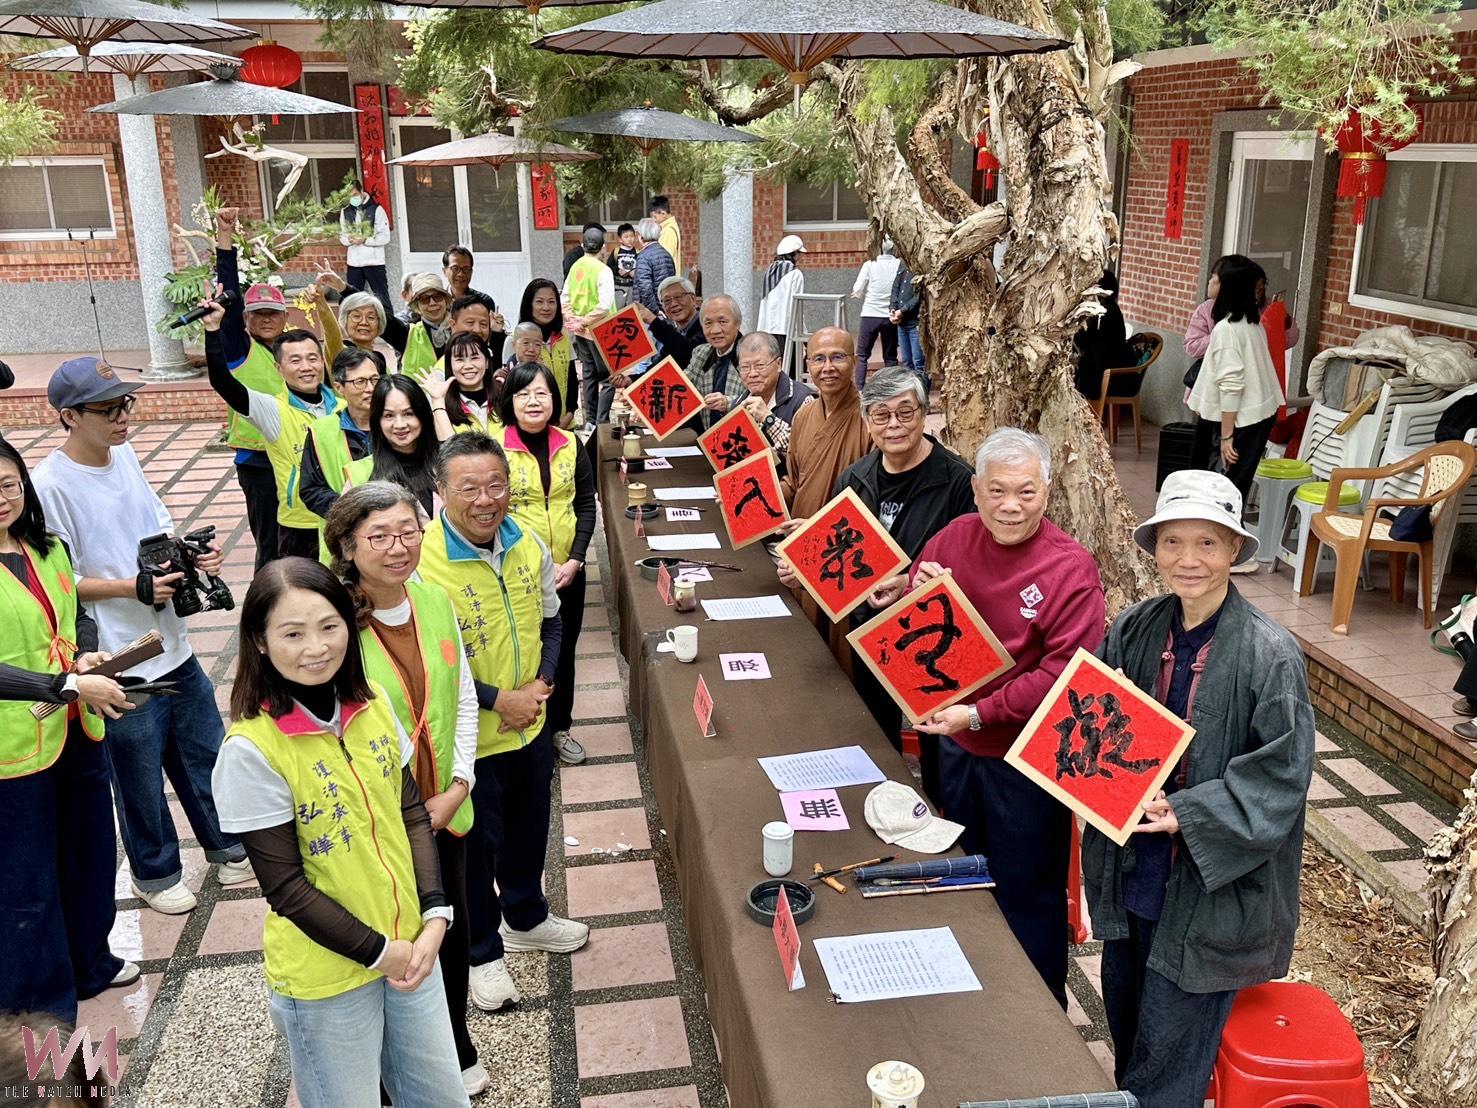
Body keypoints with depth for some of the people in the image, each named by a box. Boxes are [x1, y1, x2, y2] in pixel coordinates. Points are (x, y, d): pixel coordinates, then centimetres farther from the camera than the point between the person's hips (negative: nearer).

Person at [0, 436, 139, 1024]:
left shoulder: (48, 550, 5)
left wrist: (86, 656, -5)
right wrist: (71, 686, -28)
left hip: (77, 731, 7)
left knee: (91, 853, 22)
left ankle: (89, 962, 44)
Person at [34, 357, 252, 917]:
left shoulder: (125, 454, 1)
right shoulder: (51, 485, -19)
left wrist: (195, 554, -6)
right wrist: (134, 588, -24)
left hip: (173, 644, 6)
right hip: (120, 663, -6)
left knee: (206, 752, 19)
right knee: (140, 775, 12)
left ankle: (229, 847, 39)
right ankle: (156, 872, 35)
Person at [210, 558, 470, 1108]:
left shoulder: (373, 703, -4)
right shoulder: (252, 748, -20)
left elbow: (412, 814, 2)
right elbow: (285, 886, -17)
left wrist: (434, 917, -8)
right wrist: (378, 952, -14)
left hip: (410, 944, 5)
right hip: (325, 978, -5)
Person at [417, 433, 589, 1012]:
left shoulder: (529, 546, -7)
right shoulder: (421, 562, -26)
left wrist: (542, 683, -8)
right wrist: (497, 699, -20)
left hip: (531, 726, 6)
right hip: (467, 738, -6)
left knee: (529, 829, 26)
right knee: (476, 843, 15)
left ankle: (525, 917, 52)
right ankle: (482, 952, 38)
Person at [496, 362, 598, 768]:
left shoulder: (571, 446, 1)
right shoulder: (494, 448, -10)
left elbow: (586, 505, 3)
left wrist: (574, 560, -8)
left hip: (567, 570, 4)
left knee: (564, 650, 15)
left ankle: (560, 727, 34)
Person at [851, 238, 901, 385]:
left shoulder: (869, 265, -5)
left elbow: (856, 291, -4)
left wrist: (862, 296, 17)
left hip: (870, 315, -1)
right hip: (890, 317, 1)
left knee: (862, 355, 7)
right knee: (890, 357, 12)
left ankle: (859, 388, -2)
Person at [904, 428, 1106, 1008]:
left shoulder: (1070, 569, -20)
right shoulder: (956, 536, -3)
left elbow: (1068, 672, -24)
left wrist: (980, 713, -25)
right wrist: (918, 591, -14)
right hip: (956, 744, 6)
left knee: (1026, 894, 11)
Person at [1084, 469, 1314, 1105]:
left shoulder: (1270, 655, -19)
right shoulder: (1131, 632, -6)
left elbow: (1280, 775, -17)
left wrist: (1188, 814, -25)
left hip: (1212, 886, -5)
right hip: (1131, 872, 5)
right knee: (1125, 1022, 25)